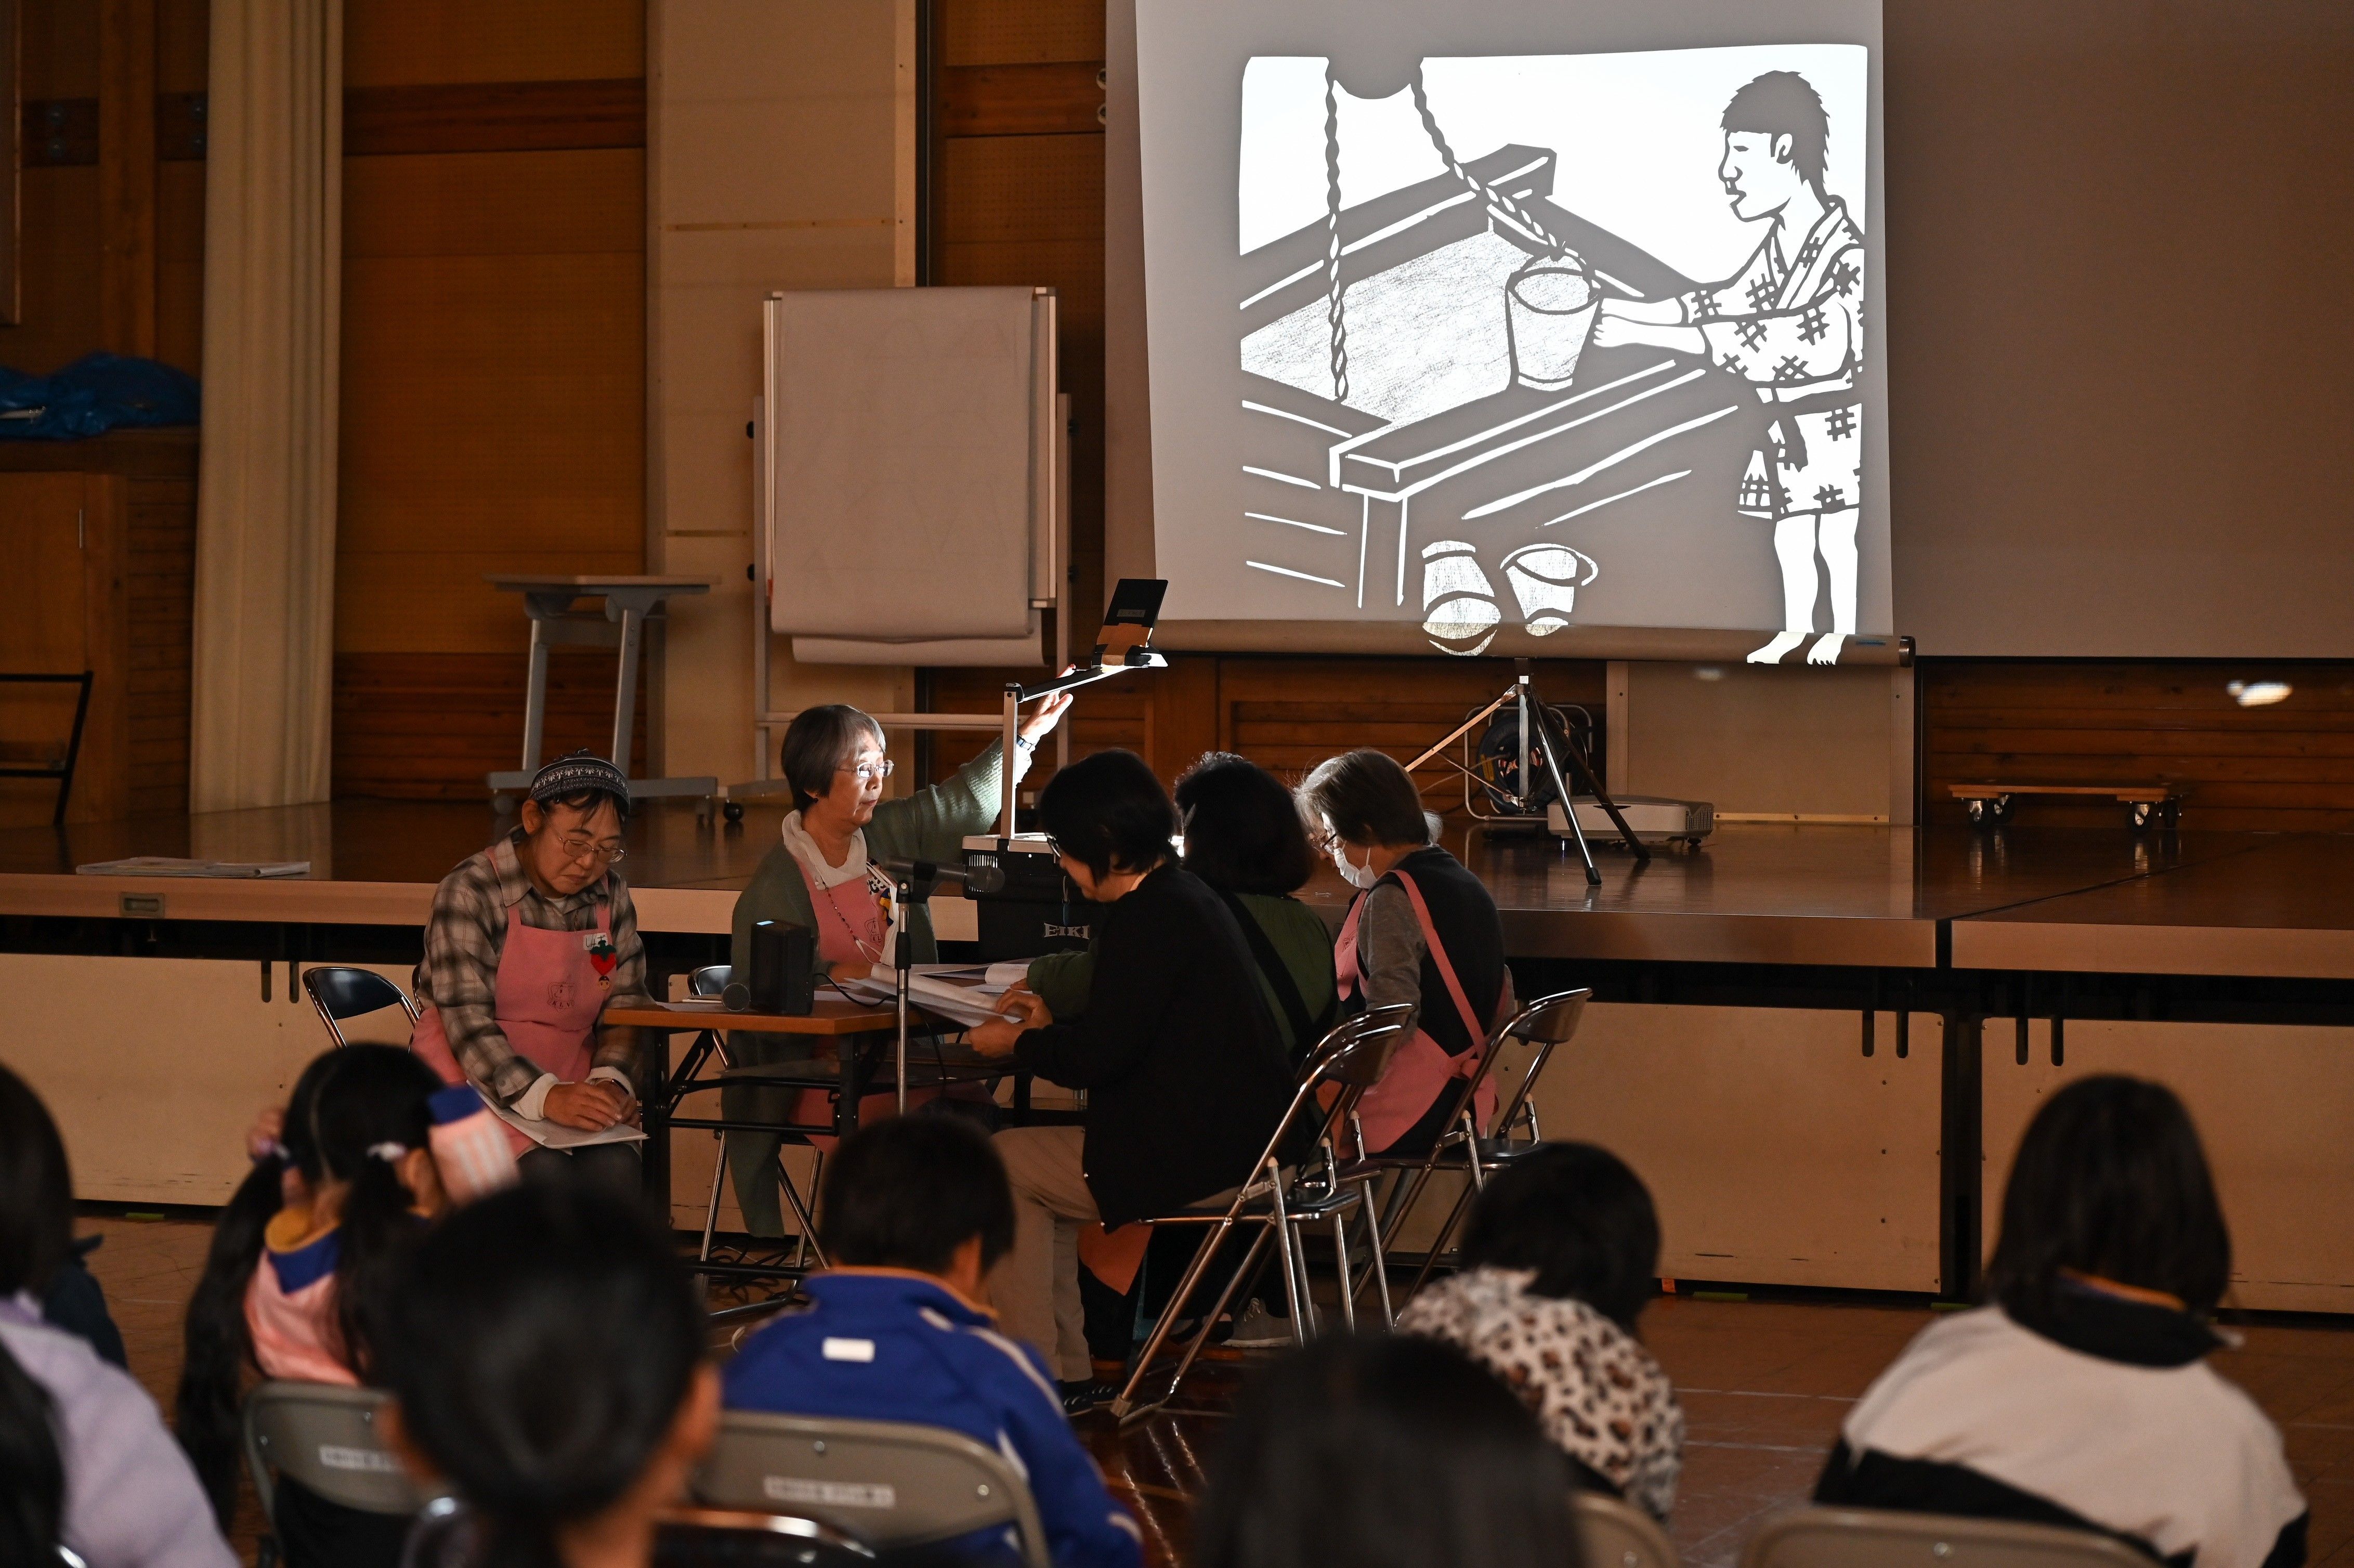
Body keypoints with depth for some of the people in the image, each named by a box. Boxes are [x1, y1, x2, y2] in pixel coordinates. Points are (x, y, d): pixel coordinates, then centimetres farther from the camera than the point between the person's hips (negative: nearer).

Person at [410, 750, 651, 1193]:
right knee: (544, 1171, -33)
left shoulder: (611, 896, 7)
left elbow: (625, 1002, 9)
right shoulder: (471, 893, -11)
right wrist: (542, 1096, -33)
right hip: (470, 1079, -5)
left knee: (616, 1169, -27)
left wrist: (610, 1077, -13)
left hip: (569, 1086, 5)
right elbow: (467, 1023, -18)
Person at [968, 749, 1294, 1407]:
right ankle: (1065, 1370, 20)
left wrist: (1018, 1044, -2)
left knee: (1003, 1163, 2)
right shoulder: (1186, 896, 14)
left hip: (1195, 1154, -11)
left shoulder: (1149, 916, -18)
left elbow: (1102, 1055, -20)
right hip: (1240, 1135, 11)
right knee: (1034, 1157, 22)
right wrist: (1050, 1026, 21)